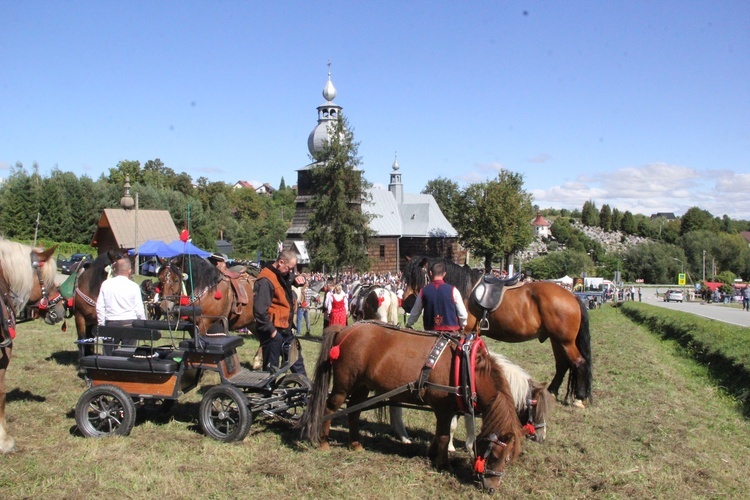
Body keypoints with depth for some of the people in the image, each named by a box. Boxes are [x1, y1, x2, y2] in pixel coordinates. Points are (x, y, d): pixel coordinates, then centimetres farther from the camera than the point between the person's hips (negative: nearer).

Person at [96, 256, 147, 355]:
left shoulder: (106, 284, 0)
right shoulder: (133, 286, -7)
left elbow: (99, 307, 1)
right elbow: (139, 310, -6)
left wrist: (101, 324, 11)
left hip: (110, 323, 2)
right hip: (129, 323, -2)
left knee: (109, 354, 9)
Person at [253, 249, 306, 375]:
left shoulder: (283, 275, 7)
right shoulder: (266, 280, -21)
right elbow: (260, 310, -26)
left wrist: (299, 279, 4)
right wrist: (271, 330, -20)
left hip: (285, 329, 10)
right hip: (273, 330, -10)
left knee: (297, 360, 20)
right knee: (271, 366, 1)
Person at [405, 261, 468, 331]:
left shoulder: (424, 291, 0)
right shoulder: (452, 290, -7)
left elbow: (415, 312, 14)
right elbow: (463, 314, -5)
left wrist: (408, 325, 33)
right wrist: (462, 326, 15)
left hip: (431, 332, 2)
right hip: (451, 331, -2)